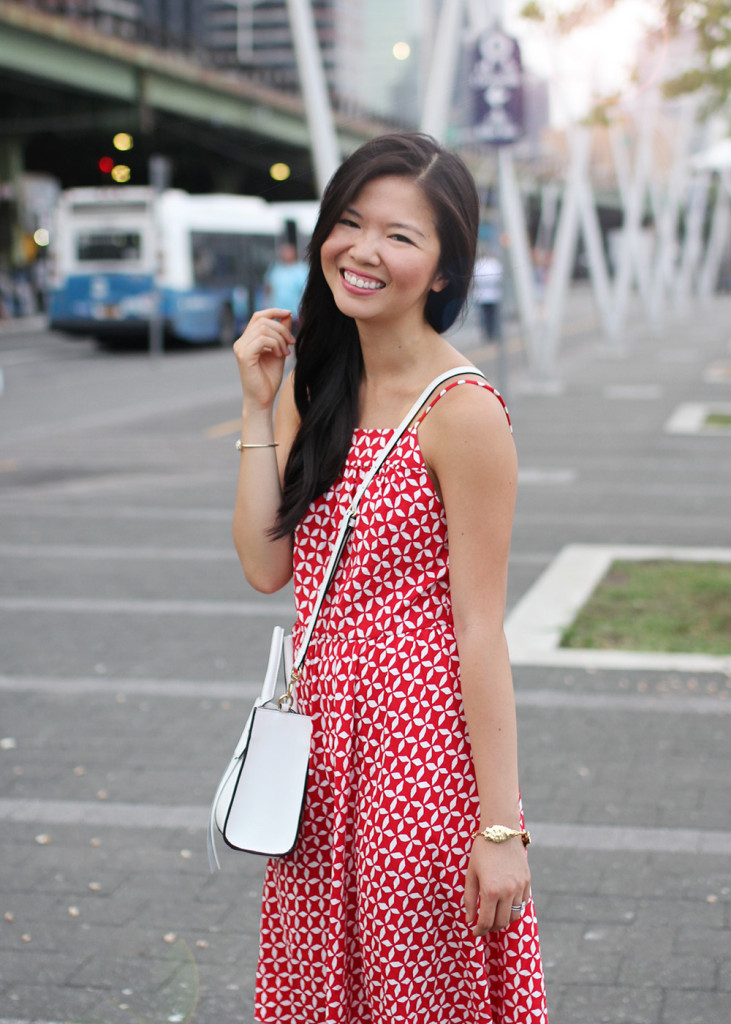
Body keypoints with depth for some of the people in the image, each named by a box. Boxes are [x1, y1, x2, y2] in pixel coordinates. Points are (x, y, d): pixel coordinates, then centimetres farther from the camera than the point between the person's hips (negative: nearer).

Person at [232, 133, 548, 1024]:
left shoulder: (461, 412, -16)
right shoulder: (317, 389, 6)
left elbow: (480, 631, -16)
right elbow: (266, 566, 0)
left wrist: (502, 826, -15)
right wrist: (259, 408, -5)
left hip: (422, 739, -7)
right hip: (324, 724, 7)